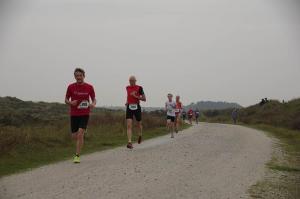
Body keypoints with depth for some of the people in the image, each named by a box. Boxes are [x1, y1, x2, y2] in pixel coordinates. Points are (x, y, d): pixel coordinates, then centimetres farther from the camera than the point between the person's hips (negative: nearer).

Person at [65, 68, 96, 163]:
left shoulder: (89, 87, -1)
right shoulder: (71, 87, 0)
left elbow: (94, 99, 6)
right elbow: (66, 100, 7)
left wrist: (93, 104, -17)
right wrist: (71, 103, -16)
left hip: (85, 114, -2)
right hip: (74, 114, 2)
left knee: (80, 135, -14)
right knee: (74, 136, 6)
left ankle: (77, 156, -6)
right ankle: (80, 142, 42)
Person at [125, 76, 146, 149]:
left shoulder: (139, 88, -5)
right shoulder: (127, 88, 7)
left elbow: (144, 99, -5)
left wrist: (136, 96, -15)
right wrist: (127, 101, 13)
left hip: (137, 107, -2)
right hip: (129, 108, 2)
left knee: (139, 124, 15)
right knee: (129, 126, -12)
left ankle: (140, 136, 46)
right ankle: (130, 142, -16)